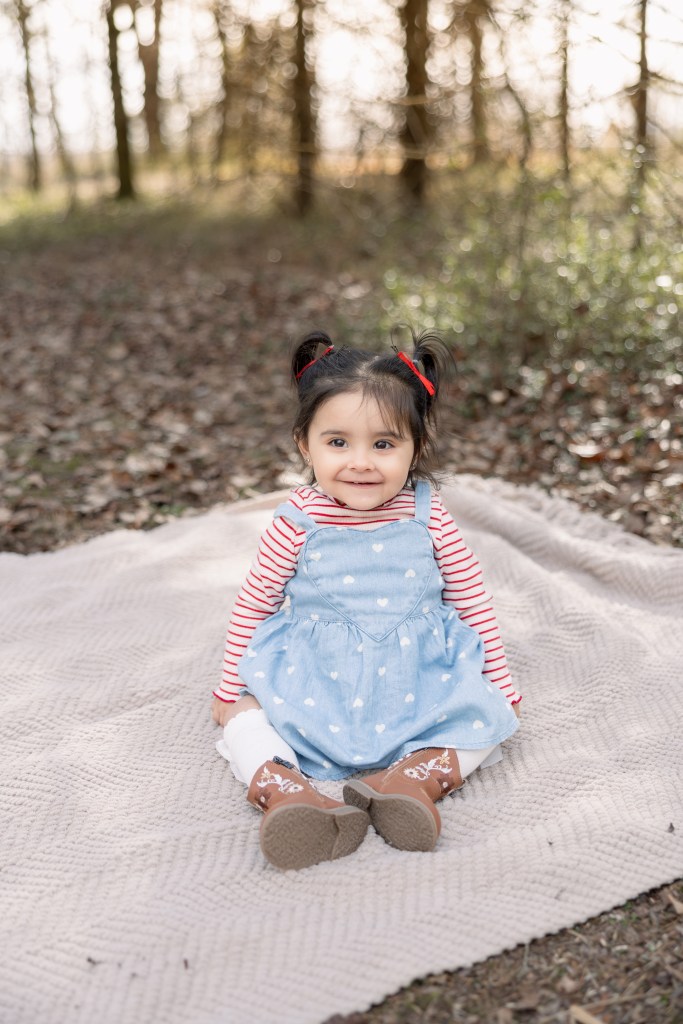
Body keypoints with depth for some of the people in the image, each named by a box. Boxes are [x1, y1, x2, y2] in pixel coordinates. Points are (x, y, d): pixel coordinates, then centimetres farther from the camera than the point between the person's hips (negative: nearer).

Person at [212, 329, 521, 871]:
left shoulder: (428, 518, -8)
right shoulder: (298, 522, -12)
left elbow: (473, 601, 4)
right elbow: (254, 603, 0)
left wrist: (500, 685, 9)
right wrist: (230, 688, 7)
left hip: (415, 684, 1)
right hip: (313, 685, 0)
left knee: (484, 720, -17)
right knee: (244, 719, -17)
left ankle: (413, 778, -31)